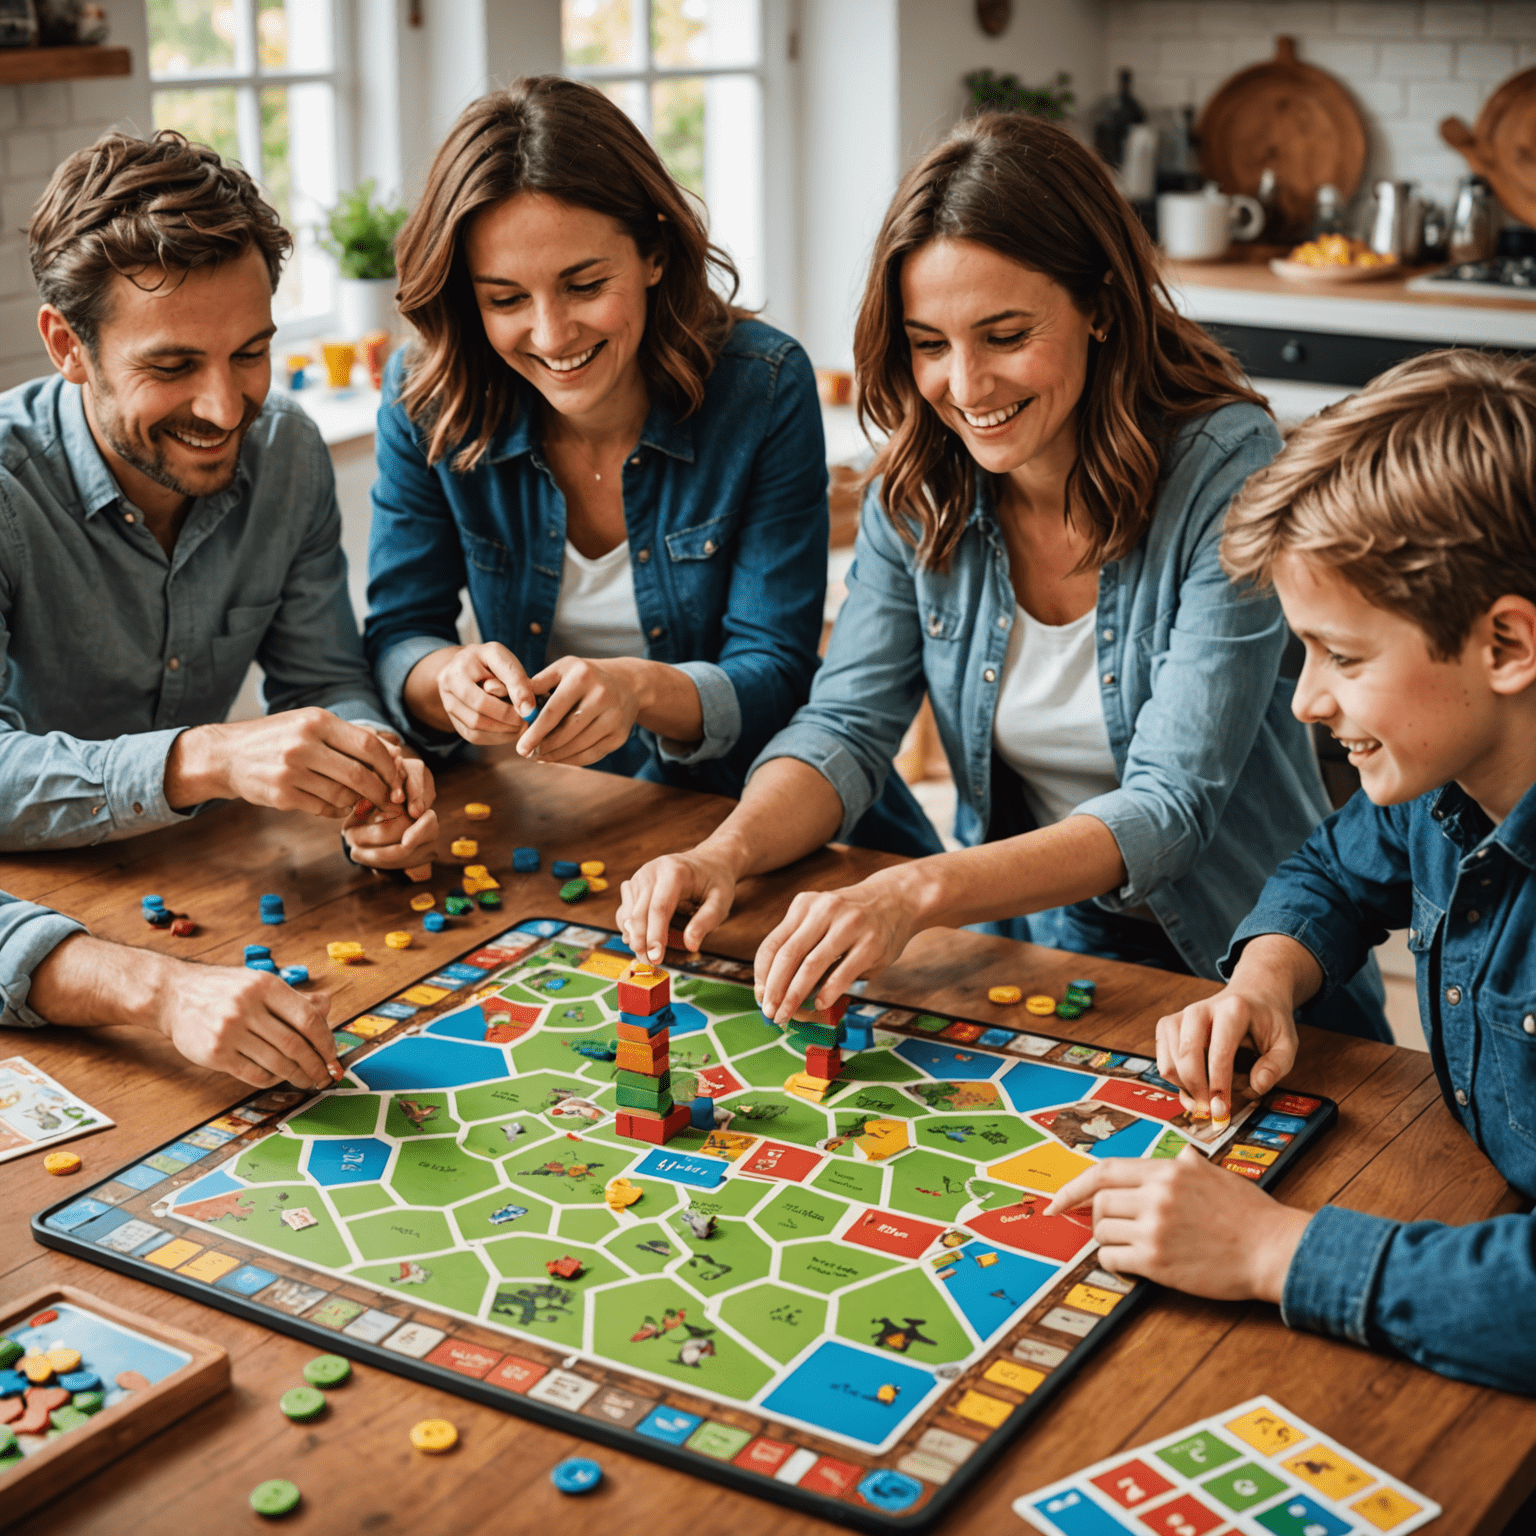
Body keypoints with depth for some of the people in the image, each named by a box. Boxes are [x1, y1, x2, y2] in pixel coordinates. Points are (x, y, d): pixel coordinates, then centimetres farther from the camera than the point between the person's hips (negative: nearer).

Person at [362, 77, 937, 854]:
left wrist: (642, 690, -35)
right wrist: (452, 678, -27)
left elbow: (774, 678, -13)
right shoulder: (425, 401, -8)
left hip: (753, 807, -2)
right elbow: (397, 640, -3)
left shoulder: (763, 388, -14)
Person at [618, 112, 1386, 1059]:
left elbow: (1169, 806, -23)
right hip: (1027, 939, 4)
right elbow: (847, 725, -3)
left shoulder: (1226, 471, -18)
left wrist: (920, 892, -38)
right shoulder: (919, 486, -2)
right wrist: (726, 853, -25)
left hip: (1247, 972, -4)